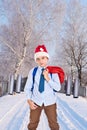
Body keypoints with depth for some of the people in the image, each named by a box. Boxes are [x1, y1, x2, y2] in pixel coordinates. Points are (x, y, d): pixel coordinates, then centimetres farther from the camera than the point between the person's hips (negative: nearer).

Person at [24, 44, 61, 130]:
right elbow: (27, 88, 0)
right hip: (36, 101, 0)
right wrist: (29, 100, -12)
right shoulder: (33, 71, -4)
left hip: (50, 102, 0)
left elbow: (58, 88, -10)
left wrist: (48, 79, -20)